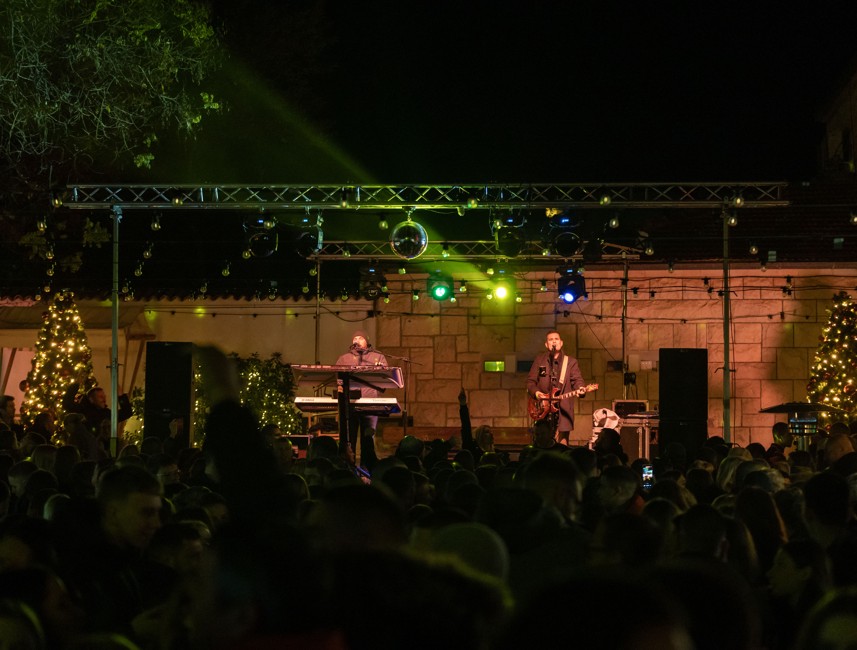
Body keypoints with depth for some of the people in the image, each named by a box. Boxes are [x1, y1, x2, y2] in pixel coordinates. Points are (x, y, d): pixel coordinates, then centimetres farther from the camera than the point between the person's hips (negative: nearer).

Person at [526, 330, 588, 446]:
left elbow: (577, 379, 0)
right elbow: (530, 381, 13)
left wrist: (580, 388, -23)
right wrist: (535, 392, -6)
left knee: (562, 444, -7)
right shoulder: (539, 360, 13)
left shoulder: (570, 361, 9)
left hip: (563, 410, -1)